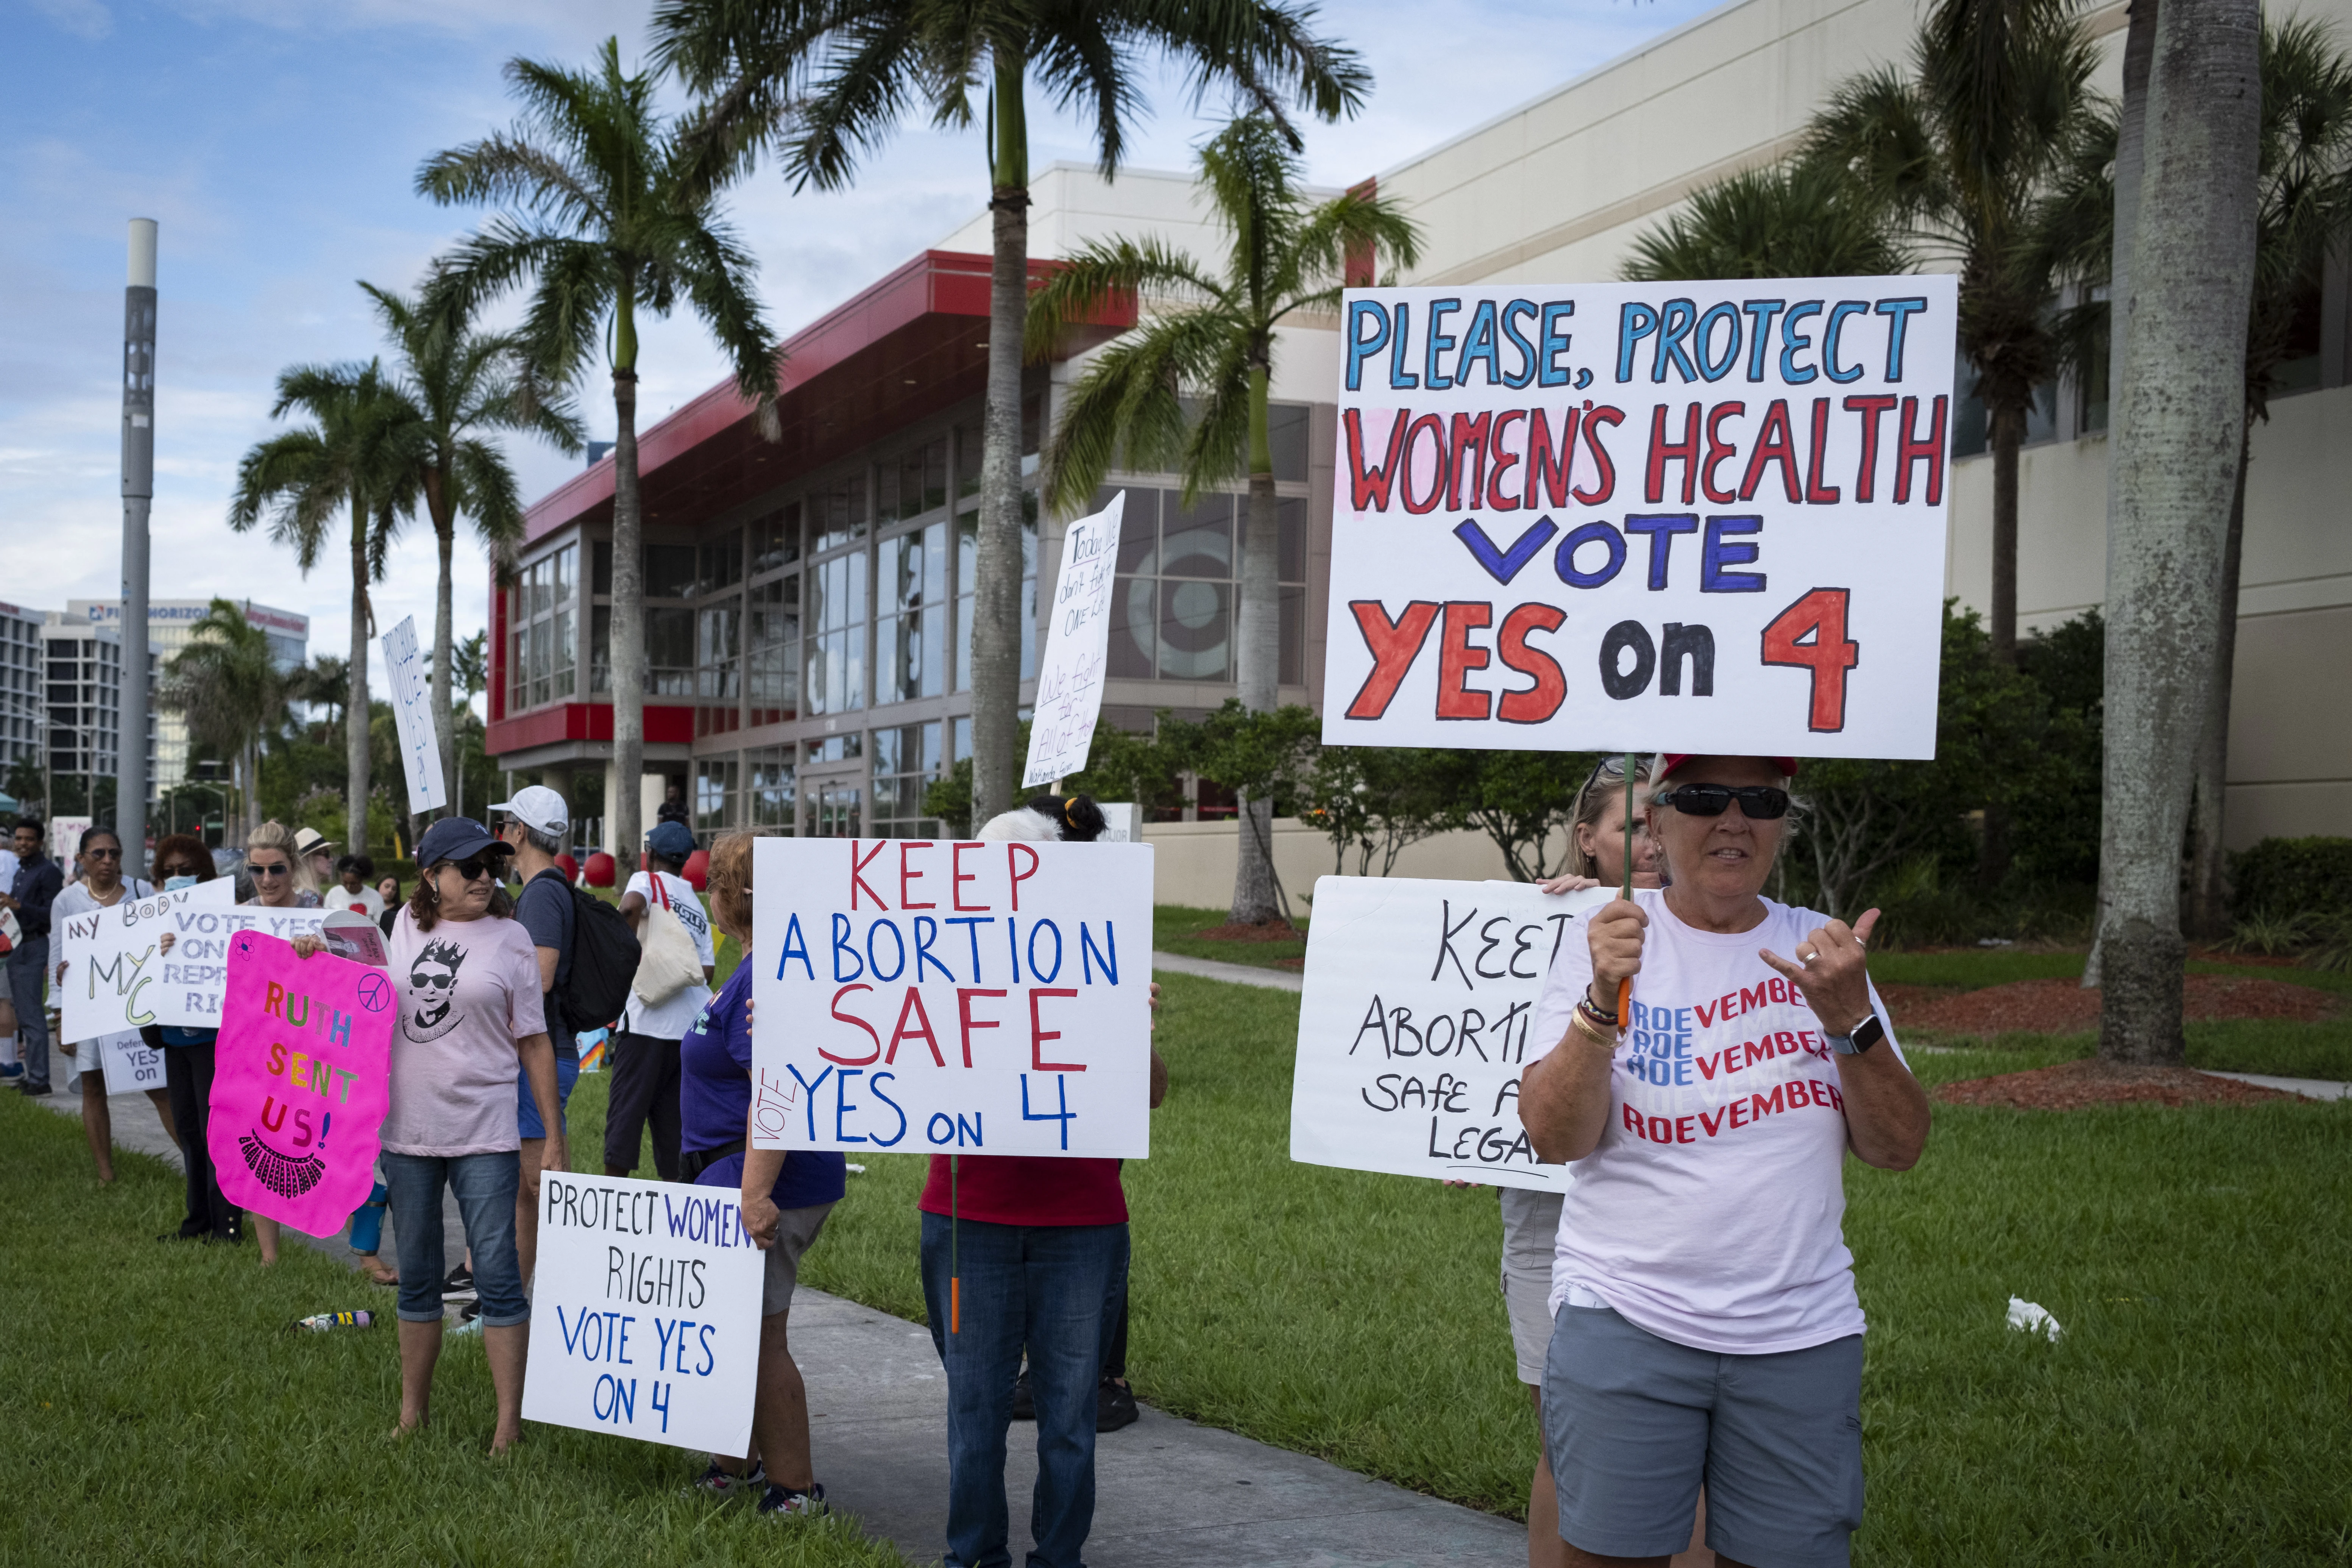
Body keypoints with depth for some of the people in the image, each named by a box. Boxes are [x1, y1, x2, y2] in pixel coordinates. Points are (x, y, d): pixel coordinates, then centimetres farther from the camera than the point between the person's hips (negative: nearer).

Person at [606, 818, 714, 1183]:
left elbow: (631, 905, -22)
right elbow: (707, 971, 11)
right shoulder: (698, 905, 20)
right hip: (695, 1021, 6)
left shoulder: (647, 881, 3)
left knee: (627, 1106, -1)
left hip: (649, 1017, -6)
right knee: (673, 1112, 10)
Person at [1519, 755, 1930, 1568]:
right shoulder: (1608, 941, 0)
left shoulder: (1821, 950, 8)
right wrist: (1603, 999, -24)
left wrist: (1850, 1018, -14)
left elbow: (1899, 1149, 2)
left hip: (1802, 1336, 2)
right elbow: (1555, 1138, -10)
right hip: (1626, 1321, -2)